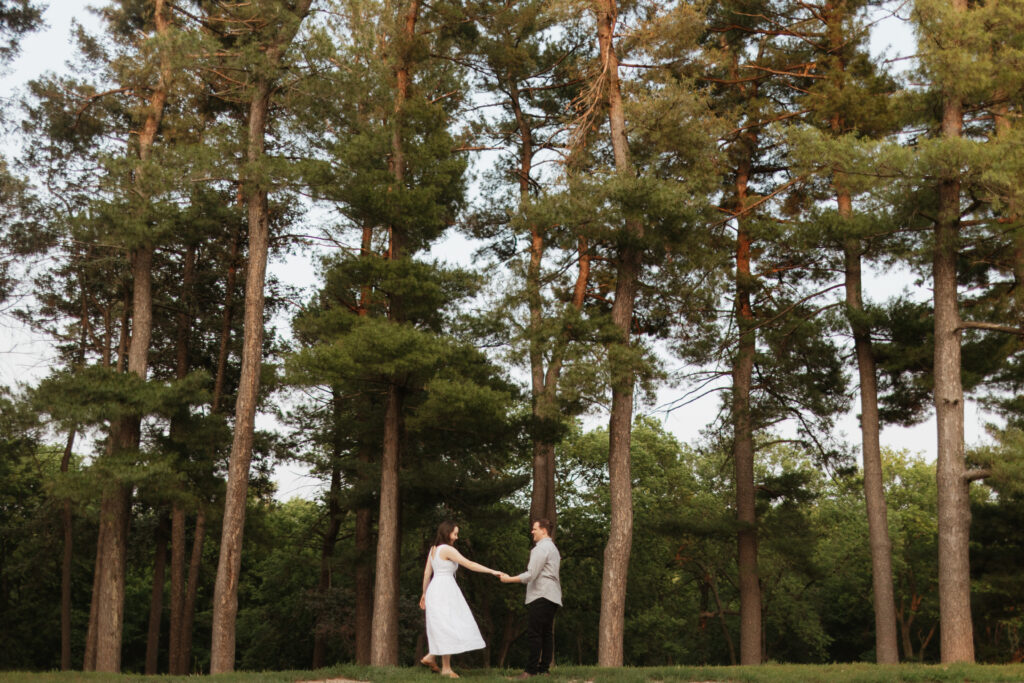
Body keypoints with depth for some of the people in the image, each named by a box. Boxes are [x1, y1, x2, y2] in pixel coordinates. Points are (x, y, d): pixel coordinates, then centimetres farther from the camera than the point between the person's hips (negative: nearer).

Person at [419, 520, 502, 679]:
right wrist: (492, 571, -14)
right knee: (448, 628, -5)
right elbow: (469, 564, -16)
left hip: (435, 589, 9)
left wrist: (424, 593, 23)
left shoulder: (433, 549, 13)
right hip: (445, 590, -9)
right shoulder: (447, 549, -12)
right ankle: (446, 668, -3)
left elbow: (427, 573, 16)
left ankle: (430, 657, 12)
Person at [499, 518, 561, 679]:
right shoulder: (553, 548, 24)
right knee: (546, 634, 7)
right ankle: (544, 668, 7)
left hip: (540, 596, -10)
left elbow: (531, 575, -15)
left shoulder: (541, 548, -9)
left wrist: (509, 579, -8)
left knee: (534, 634, -10)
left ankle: (531, 670, -12)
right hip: (552, 597, 10)